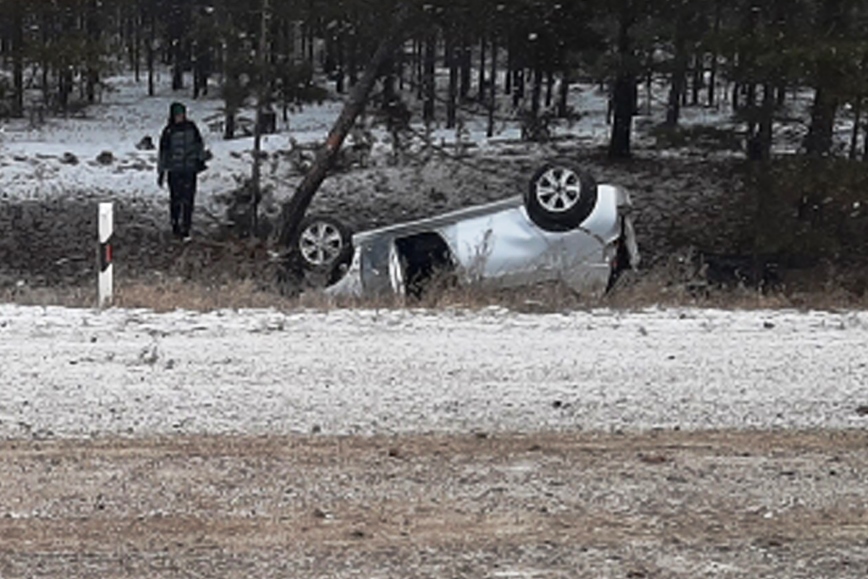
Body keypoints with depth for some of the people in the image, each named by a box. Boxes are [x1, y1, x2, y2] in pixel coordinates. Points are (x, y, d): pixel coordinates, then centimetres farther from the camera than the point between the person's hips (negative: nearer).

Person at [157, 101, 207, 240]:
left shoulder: (191, 127, 2)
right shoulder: (168, 131, -4)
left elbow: (199, 144, 17)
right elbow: (163, 152, 1)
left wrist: (200, 159, 11)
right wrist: (161, 171, 2)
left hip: (190, 170, 1)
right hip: (174, 171, -1)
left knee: (188, 200, -4)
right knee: (176, 200, 4)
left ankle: (185, 230, -1)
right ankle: (175, 226, 21)